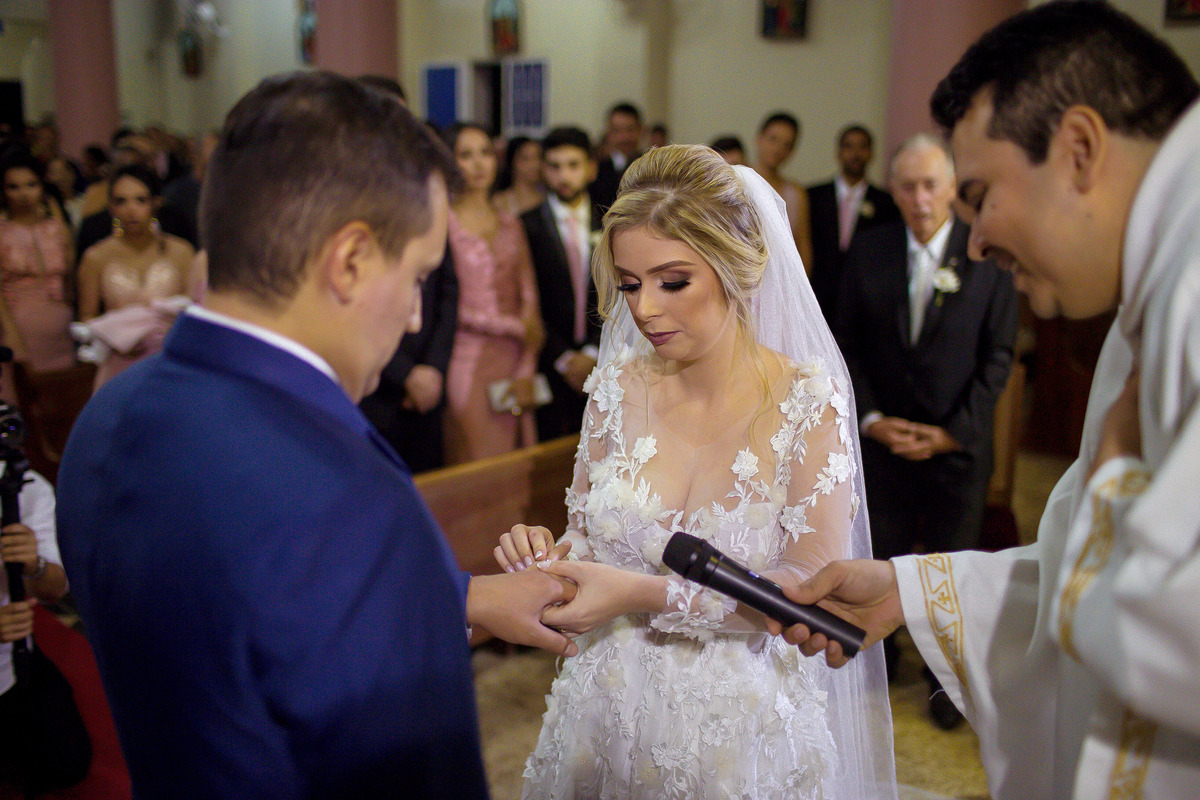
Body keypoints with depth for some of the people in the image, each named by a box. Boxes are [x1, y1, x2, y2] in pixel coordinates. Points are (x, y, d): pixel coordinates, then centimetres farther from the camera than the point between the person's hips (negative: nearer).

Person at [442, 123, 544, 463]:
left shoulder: (510, 224, 14)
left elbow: (529, 298, 10)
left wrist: (525, 372, 0)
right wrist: (515, 326, -5)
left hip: (514, 364, 5)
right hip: (467, 362, -5)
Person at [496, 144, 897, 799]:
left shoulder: (807, 400, -15)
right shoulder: (619, 385, -5)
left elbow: (814, 588, -16)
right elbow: (589, 536, 6)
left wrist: (648, 595, -24)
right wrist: (550, 555, -17)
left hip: (739, 733, -3)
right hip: (608, 717, 3)